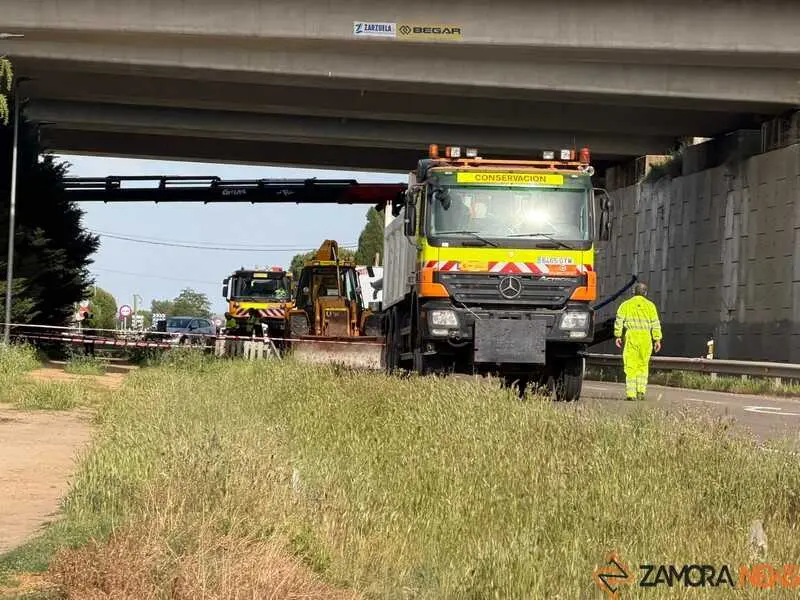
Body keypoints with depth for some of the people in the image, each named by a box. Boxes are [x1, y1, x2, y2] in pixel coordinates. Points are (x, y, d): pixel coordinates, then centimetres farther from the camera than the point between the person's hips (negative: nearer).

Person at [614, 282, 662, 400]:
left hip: (631, 337, -1)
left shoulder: (626, 305, 8)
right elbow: (655, 324, 3)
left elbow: (619, 321, 1)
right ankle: (641, 391, 5)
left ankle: (631, 393, -6)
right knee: (643, 366, 13)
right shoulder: (650, 305, 8)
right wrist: (657, 340, 3)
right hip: (645, 337, 1)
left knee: (631, 367, 0)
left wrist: (618, 336, 5)